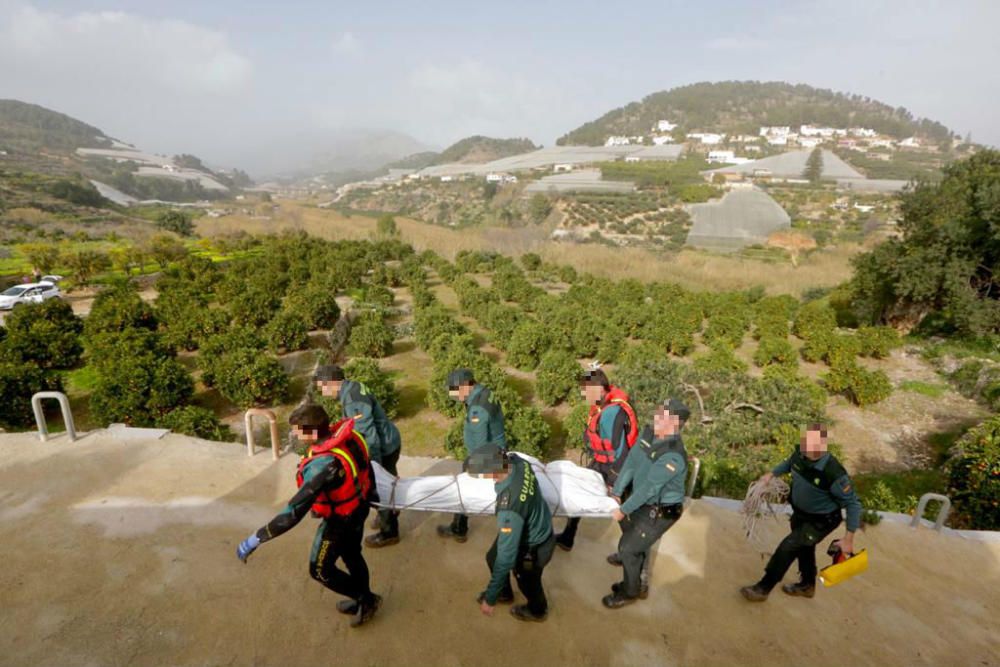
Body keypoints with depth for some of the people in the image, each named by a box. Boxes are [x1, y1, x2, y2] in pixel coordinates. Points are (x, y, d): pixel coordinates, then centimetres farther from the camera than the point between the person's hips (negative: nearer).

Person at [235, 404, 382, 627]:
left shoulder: (322, 466, -41)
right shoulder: (347, 433, -18)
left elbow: (294, 513, -40)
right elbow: (364, 465, 1)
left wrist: (256, 539, -31)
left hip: (339, 520, -7)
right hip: (358, 507, 7)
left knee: (320, 569, 18)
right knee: (351, 555, 29)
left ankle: (367, 599, 32)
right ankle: (362, 601, 51)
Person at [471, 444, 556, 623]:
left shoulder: (510, 507, -46)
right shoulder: (517, 461, -26)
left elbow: (507, 556, -37)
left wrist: (490, 598, -26)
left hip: (533, 546, -7)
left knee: (527, 580, 26)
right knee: (493, 558, 28)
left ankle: (537, 610, 59)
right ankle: (504, 593, 58)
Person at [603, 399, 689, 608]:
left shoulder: (673, 456, -34)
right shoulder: (649, 433, -9)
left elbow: (649, 488, -28)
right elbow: (631, 463, -4)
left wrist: (623, 510, -20)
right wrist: (616, 492, -5)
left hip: (661, 512, -7)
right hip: (645, 504, 7)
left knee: (627, 548, 2)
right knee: (639, 544, 23)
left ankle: (630, 592, 27)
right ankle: (640, 586, 47)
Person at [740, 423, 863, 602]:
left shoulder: (834, 473, -37)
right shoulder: (800, 454, -19)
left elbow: (853, 504, -24)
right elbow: (789, 463, 9)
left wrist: (848, 538, -20)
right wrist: (771, 474, 0)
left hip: (821, 520, -7)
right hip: (800, 513, 7)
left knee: (787, 547, -7)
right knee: (803, 547, 25)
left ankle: (763, 588, 8)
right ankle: (807, 586, 51)